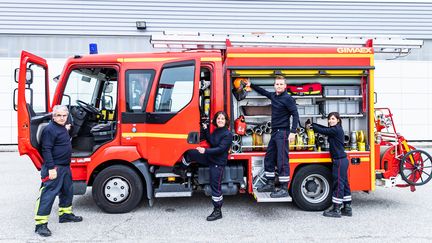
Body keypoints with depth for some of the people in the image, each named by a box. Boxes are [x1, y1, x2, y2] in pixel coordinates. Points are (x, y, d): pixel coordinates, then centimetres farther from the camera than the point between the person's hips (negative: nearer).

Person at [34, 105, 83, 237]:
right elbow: (46, 150, -21)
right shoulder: (50, 129, -16)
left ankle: (65, 214, 36)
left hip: (65, 167, 10)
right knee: (48, 195, -7)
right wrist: (51, 168, -25)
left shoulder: (62, 128, 13)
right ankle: (41, 224, -3)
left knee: (67, 191, 20)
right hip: (54, 168, -10)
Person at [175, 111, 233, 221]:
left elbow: (220, 149, -25)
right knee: (189, 153, 4)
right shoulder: (216, 131, 8)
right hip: (210, 157, 8)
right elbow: (210, 141, 13)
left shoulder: (228, 134, -18)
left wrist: (205, 151, -31)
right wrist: (205, 130, 5)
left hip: (218, 162, -8)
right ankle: (181, 171, 28)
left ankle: (217, 212, 13)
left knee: (215, 187, -1)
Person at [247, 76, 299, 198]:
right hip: (275, 132, 9)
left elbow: (295, 114, -14)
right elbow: (263, 92, 31)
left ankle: (284, 189, -2)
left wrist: (293, 132, -21)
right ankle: (270, 184, 25)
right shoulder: (273, 96, 11)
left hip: (283, 133, -9)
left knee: (282, 161, -8)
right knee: (269, 159, 13)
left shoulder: (288, 98, -11)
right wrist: (251, 85, 33)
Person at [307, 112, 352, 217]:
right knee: (344, 184, 13)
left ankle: (336, 210, 3)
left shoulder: (336, 129, -14)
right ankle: (347, 208, 21)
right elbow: (324, 128, 14)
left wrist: (311, 126, -2)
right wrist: (312, 124, 6)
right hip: (342, 160, 10)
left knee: (338, 184, -4)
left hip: (339, 161, -10)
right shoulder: (336, 129, 14)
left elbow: (322, 131, -14)